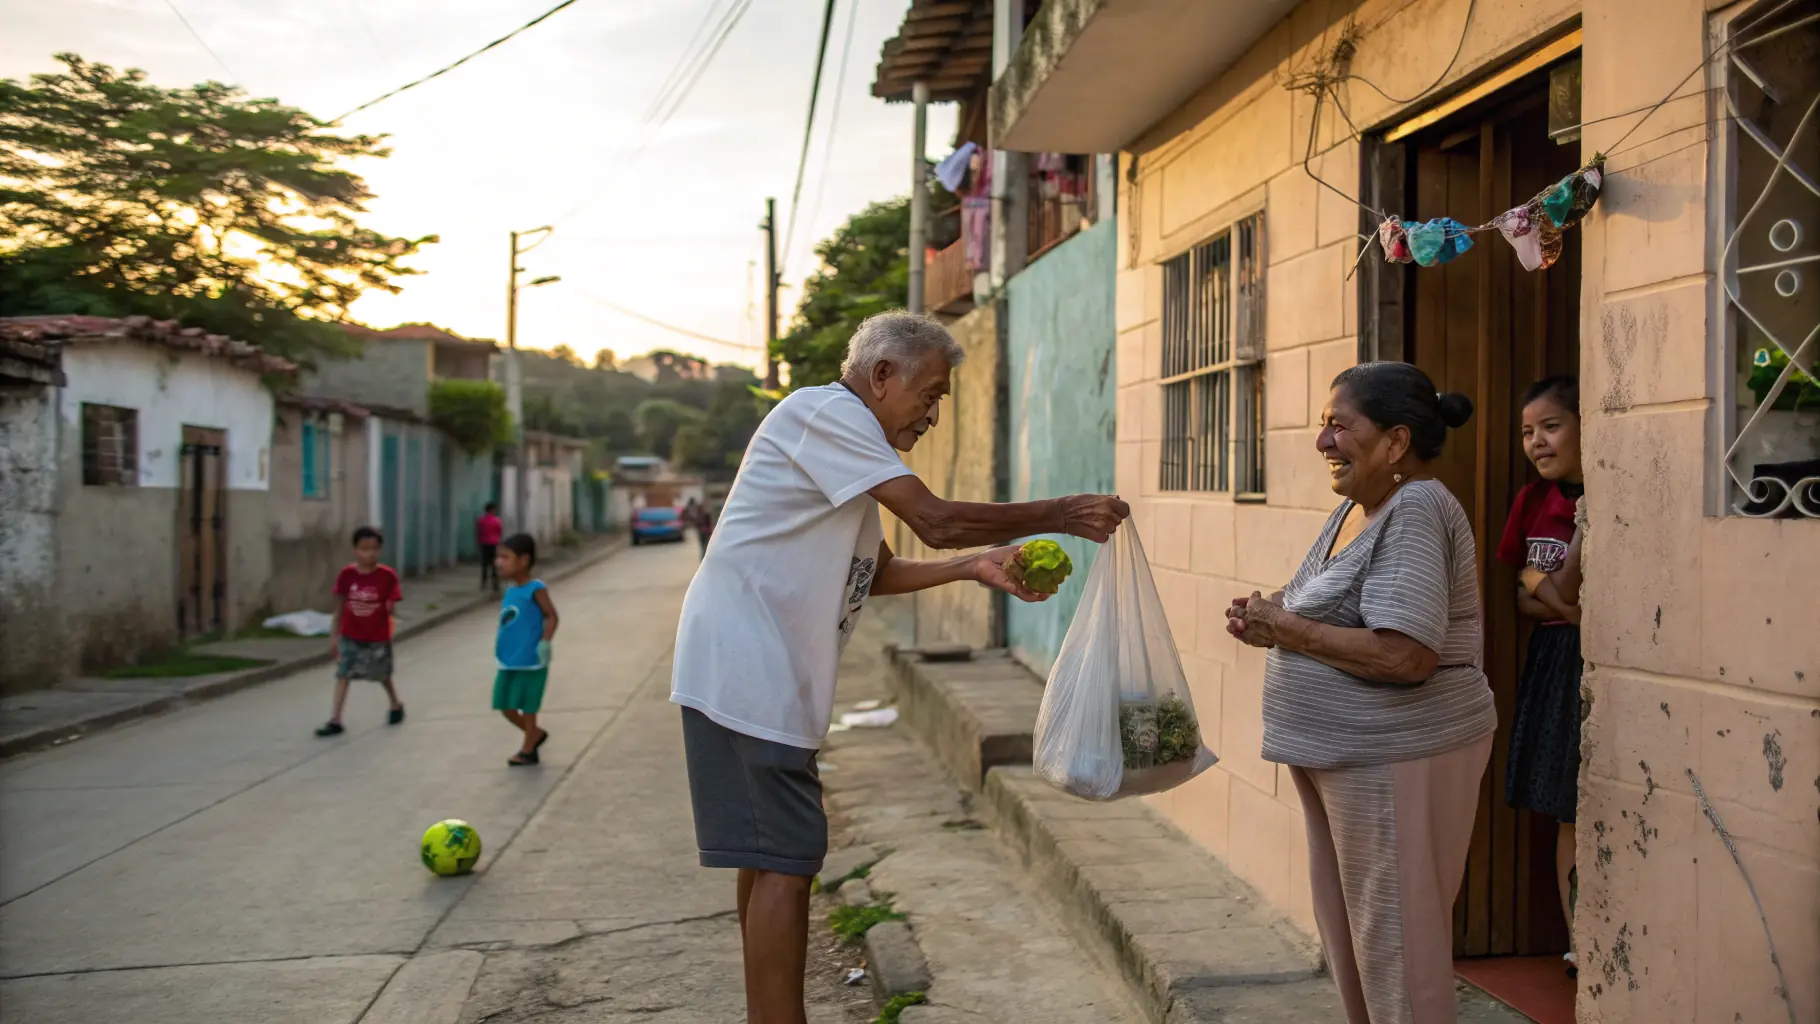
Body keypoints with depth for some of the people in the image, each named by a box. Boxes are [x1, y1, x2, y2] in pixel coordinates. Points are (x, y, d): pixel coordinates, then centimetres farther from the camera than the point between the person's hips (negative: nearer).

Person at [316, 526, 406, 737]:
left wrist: (388, 608, -30)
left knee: (383, 675, 16)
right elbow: (340, 607, 0)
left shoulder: (387, 575, -14)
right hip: (350, 636, 1)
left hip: (377, 638, -1)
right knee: (342, 675, -3)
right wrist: (334, 634, 2)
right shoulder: (347, 574, -8)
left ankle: (396, 705, 42)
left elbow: (390, 607, -7)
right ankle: (335, 721, 1)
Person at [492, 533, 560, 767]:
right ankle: (536, 733, 33)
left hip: (530, 661, -8)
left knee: (526, 706, 2)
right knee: (504, 706, 12)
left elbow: (552, 617, -15)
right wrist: (500, 642, 13)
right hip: (508, 662, 8)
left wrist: (544, 644, -23)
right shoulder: (509, 591, 9)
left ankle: (528, 750, 18)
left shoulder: (535, 589, -13)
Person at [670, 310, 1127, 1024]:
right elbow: (936, 521, -19)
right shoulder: (824, 412, -12)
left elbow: (877, 571, 20)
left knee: (768, 857, 14)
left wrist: (976, 568, 8)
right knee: (784, 860, -9)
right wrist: (1065, 515, -12)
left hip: (761, 676, 11)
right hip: (747, 672, -11)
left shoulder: (843, 434, 21)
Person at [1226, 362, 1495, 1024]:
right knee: (1346, 925, 18)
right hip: (1342, 757, 10)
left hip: (1394, 761, -10)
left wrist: (1288, 630, -17)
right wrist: (1270, 620, 4)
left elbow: (1403, 655, -27)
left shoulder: (1415, 512, -18)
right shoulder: (1355, 506, 11)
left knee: (1392, 938, 1)